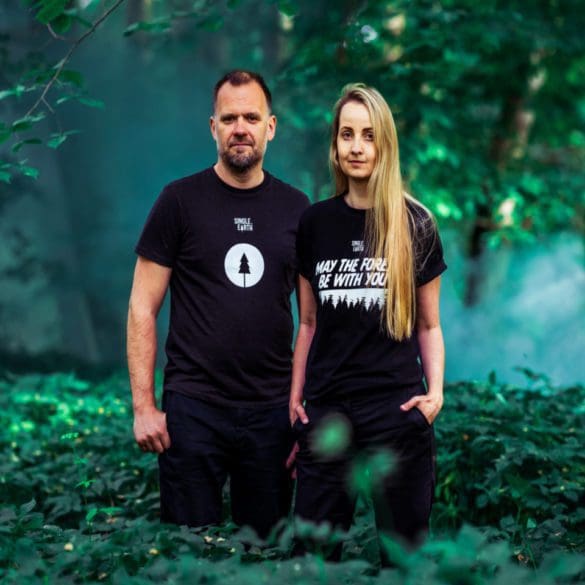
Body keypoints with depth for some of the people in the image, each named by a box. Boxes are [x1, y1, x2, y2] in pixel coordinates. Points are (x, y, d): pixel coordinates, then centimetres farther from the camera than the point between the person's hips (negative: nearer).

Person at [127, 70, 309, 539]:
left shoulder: (296, 208, 7)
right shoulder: (181, 201, -1)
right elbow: (143, 308, -1)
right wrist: (144, 405, -8)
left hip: (272, 410, 2)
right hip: (194, 408, -2)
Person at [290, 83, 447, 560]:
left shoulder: (415, 224, 1)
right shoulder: (316, 222, 7)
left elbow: (428, 325, 6)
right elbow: (308, 323, 13)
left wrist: (435, 392, -9)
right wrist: (295, 398, 7)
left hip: (397, 413, -2)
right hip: (327, 413, 2)